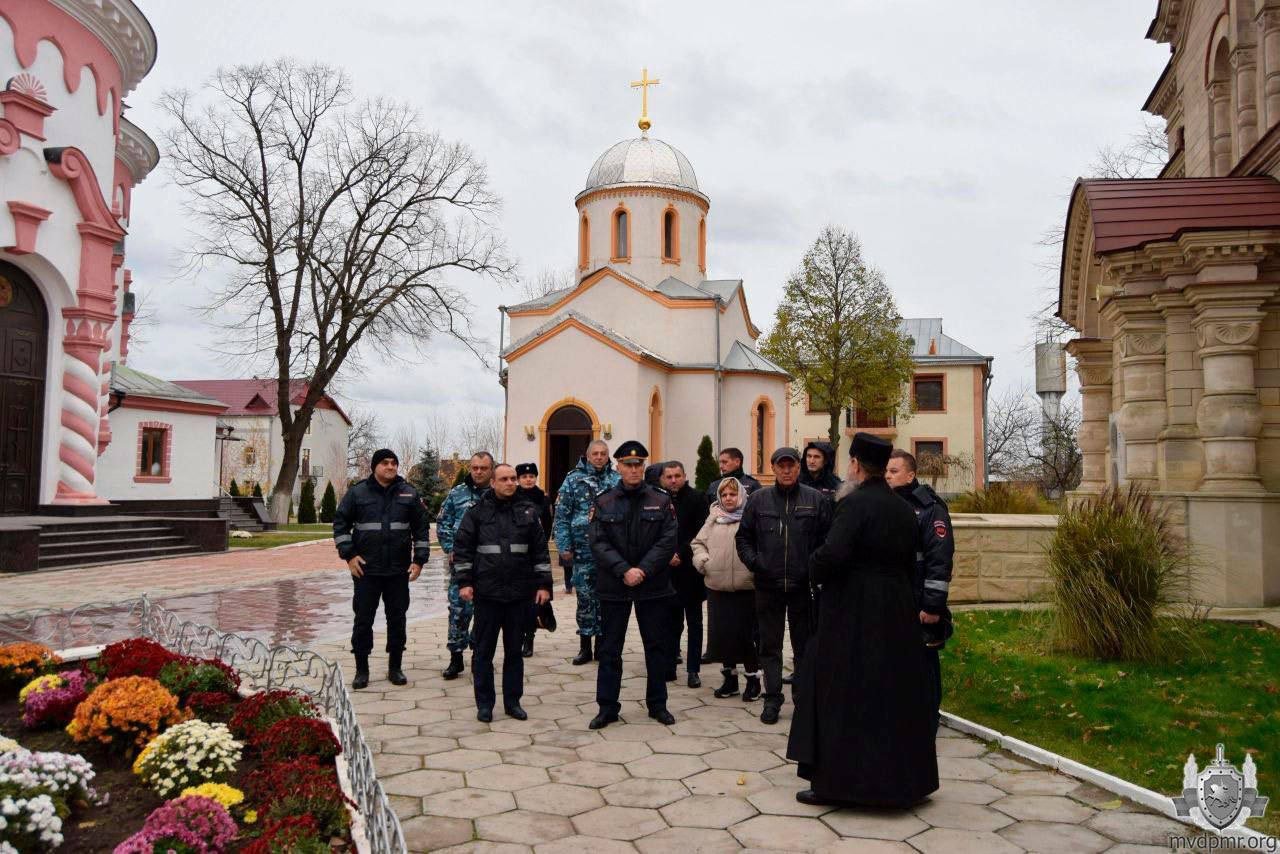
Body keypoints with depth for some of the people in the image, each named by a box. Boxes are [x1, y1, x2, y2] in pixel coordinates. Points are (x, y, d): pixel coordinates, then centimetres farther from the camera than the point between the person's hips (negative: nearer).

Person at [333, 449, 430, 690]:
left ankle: (395, 667, 21)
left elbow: (421, 528, 8)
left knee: (397, 619, 8)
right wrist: (348, 555, -6)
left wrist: (419, 559, 2)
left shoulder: (408, 494, 5)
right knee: (363, 620, 4)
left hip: (399, 571, 2)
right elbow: (340, 523, 2)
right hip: (366, 569, -1)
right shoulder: (357, 492, 0)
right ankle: (361, 670, 16)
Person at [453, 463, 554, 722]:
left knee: (514, 650, 11)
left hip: (519, 594, 2)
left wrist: (543, 584, 1)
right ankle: (484, 703, 17)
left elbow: (541, 550, 6)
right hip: (486, 593, -1)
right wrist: (464, 582, -6)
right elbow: (462, 547, 0)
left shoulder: (529, 510, 4)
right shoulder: (478, 511, 0)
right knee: (483, 650, 6)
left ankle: (513, 701, 21)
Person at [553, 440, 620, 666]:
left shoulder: (617, 480, 4)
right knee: (585, 596, 4)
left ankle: (602, 642, 19)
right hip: (583, 550, -1)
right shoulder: (573, 479, 2)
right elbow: (561, 515, 1)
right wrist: (564, 546, -5)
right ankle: (585, 645, 14)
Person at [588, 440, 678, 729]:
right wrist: (624, 571, -18)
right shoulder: (603, 503, 1)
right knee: (609, 649, 6)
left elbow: (669, 540, -6)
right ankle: (607, 707, 16)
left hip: (654, 586, 0)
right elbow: (598, 543, -6)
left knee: (657, 647, 10)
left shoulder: (661, 501, 1)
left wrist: (644, 570, -17)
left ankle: (657, 704, 24)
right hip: (613, 587, 0)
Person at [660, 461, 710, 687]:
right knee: (672, 621, 10)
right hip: (668, 569, 3)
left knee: (694, 622, 5)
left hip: (690, 569, -3)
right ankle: (669, 666, 17)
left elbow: (701, 533, -8)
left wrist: (681, 554, -13)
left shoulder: (697, 498, -3)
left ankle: (693, 670, 10)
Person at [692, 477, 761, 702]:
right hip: (717, 586, 5)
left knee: (746, 633, 0)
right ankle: (730, 677, 26)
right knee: (721, 633, 10)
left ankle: (753, 678, 16)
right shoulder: (713, 519, 12)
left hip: (746, 587, -5)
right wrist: (702, 560, 2)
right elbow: (698, 543, 18)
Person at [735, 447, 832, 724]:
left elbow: (827, 539, 0)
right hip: (768, 585, 1)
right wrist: (753, 562, -5)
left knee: (804, 645, 10)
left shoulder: (815, 499, -1)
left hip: (803, 586, -1)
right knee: (770, 646, 9)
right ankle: (772, 699, 19)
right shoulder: (759, 499, 3)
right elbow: (743, 537, 8)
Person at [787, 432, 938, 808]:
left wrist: (815, 571, -7)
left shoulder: (854, 503, -16)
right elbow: (910, 561, 12)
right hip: (896, 613, 7)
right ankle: (897, 782, 26)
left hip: (851, 616, -7)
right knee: (892, 697, 16)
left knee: (842, 699, 3)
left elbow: (832, 555, -26)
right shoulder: (903, 508, 7)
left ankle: (834, 781, 10)